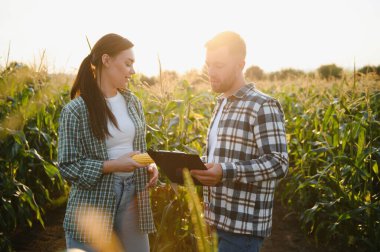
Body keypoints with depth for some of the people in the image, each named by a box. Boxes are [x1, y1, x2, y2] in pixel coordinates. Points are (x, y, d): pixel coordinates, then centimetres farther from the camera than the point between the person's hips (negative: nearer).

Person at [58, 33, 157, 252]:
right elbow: (67, 166, -10)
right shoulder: (76, 111, -11)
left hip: (132, 198, 5)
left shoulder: (133, 102, 6)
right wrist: (112, 165, -20)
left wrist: (149, 166, -4)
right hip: (93, 205, -5)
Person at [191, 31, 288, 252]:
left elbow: (279, 164, -21)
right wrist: (194, 168, 9)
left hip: (244, 224, -8)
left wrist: (225, 172, -32)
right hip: (223, 219, 8)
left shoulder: (263, 107, -13)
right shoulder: (222, 104, 14)